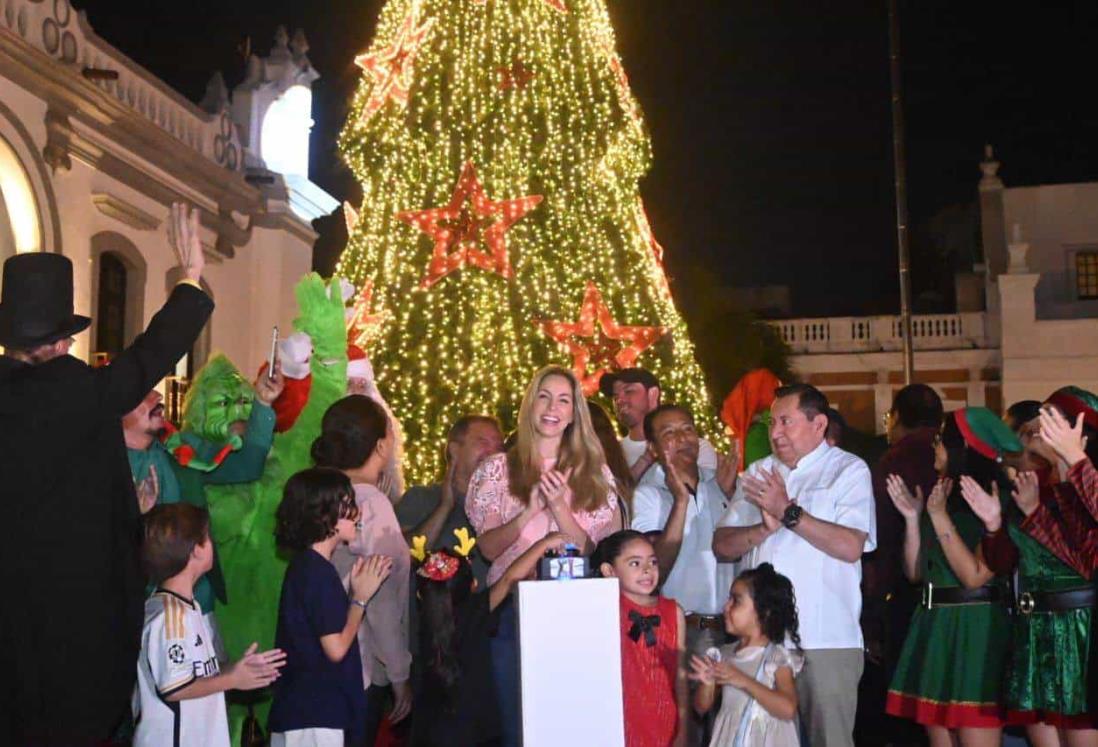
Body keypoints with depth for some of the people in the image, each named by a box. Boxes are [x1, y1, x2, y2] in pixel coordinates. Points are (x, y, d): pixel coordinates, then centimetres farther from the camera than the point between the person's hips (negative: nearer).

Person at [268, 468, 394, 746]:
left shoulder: (305, 566, 11)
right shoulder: (319, 572, -18)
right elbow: (336, 647, -19)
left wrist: (360, 588, 10)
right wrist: (361, 597, -7)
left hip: (303, 710, 10)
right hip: (314, 715, -10)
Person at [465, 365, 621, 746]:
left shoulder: (594, 472, 7)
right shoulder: (498, 468, 4)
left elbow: (596, 551, 0)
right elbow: (488, 547, -2)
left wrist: (559, 506, -15)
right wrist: (530, 511, -17)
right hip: (513, 610, -1)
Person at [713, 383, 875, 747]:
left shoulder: (849, 471, 1)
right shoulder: (757, 473, 15)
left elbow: (850, 547, -13)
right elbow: (722, 546, 9)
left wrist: (789, 512, -11)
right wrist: (764, 529, -9)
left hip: (827, 639, -4)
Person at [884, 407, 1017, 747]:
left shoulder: (995, 501, -9)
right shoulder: (941, 497, 14)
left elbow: (974, 576, -17)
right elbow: (915, 573, 12)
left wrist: (940, 516, -15)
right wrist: (912, 516, 2)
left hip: (976, 629, -8)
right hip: (934, 626, 8)